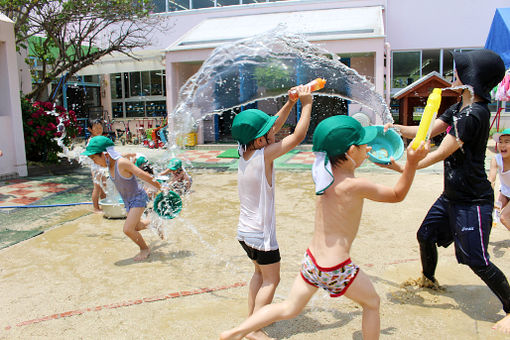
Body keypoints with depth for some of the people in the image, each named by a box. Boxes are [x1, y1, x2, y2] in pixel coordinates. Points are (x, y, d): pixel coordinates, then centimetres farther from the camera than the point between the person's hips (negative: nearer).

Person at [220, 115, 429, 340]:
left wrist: (366, 152, 25)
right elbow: (397, 195, -6)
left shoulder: (326, 174, -1)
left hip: (311, 260, 7)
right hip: (335, 268, -6)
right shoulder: (355, 185, -21)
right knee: (372, 302, 22)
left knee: (289, 309, 22)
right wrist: (412, 162, -11)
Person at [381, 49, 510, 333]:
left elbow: (441, 153, -24)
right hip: (452, 195, 10)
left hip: (473, 201, -10)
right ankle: (429, 279, 46)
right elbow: (427, 131, 6)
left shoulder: (474, 114, -24)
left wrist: (403, 168, -21)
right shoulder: (459, 108, 7)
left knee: (477, 261, -4)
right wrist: (396, 128, -8)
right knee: (426, 235, 20)